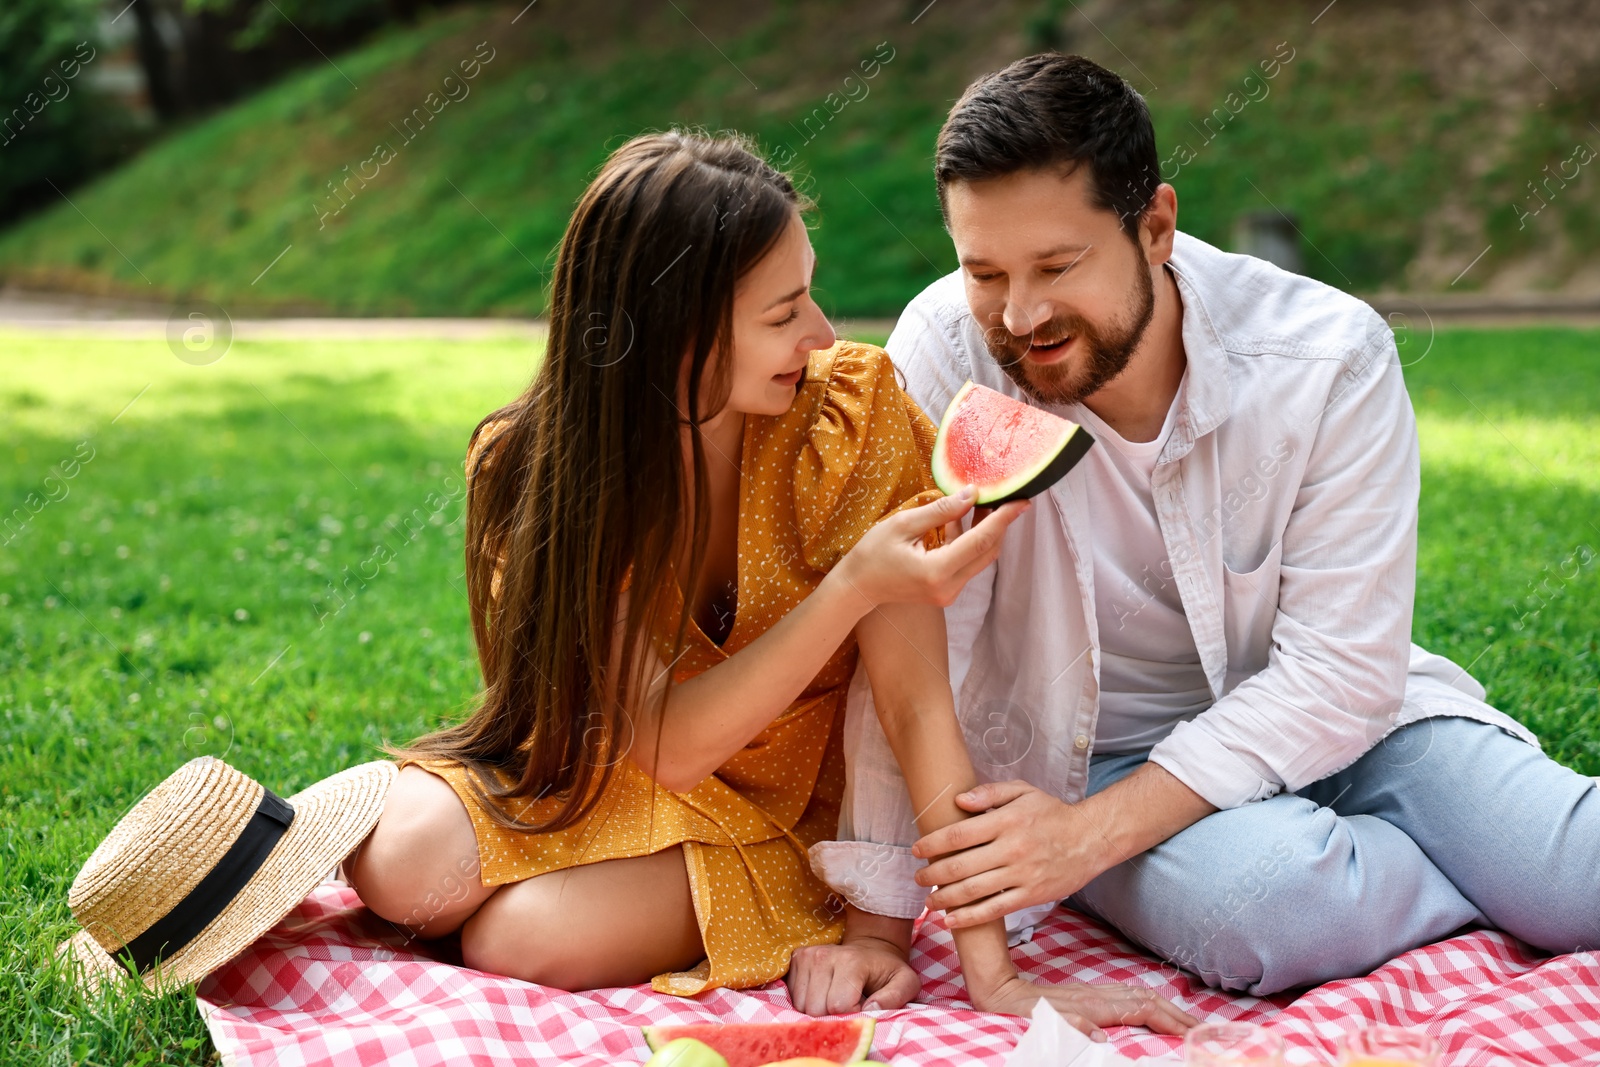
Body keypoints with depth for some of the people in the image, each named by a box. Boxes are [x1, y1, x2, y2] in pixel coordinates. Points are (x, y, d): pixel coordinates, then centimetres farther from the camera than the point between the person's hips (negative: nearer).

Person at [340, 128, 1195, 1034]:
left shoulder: (849, 409, -23)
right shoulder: (530, 468, -20)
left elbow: (916, 695, -24)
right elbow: (668, 743, -25)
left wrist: (994, 975, -28)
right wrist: (853, 586, -39)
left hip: (785, 808, -1)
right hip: (600, 768, 2)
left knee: (521, 942, -24)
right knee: (406, 868, -25)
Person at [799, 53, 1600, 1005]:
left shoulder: (1330, 355, -17)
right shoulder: (947, 351, -19)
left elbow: (1341, 675, -17)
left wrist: (1094, 830, -27)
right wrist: (879, 922, -18)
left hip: (1319, 726, 1)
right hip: (1087, 752, 0)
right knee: (1251, 900, -33)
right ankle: (1515, 884, 0)